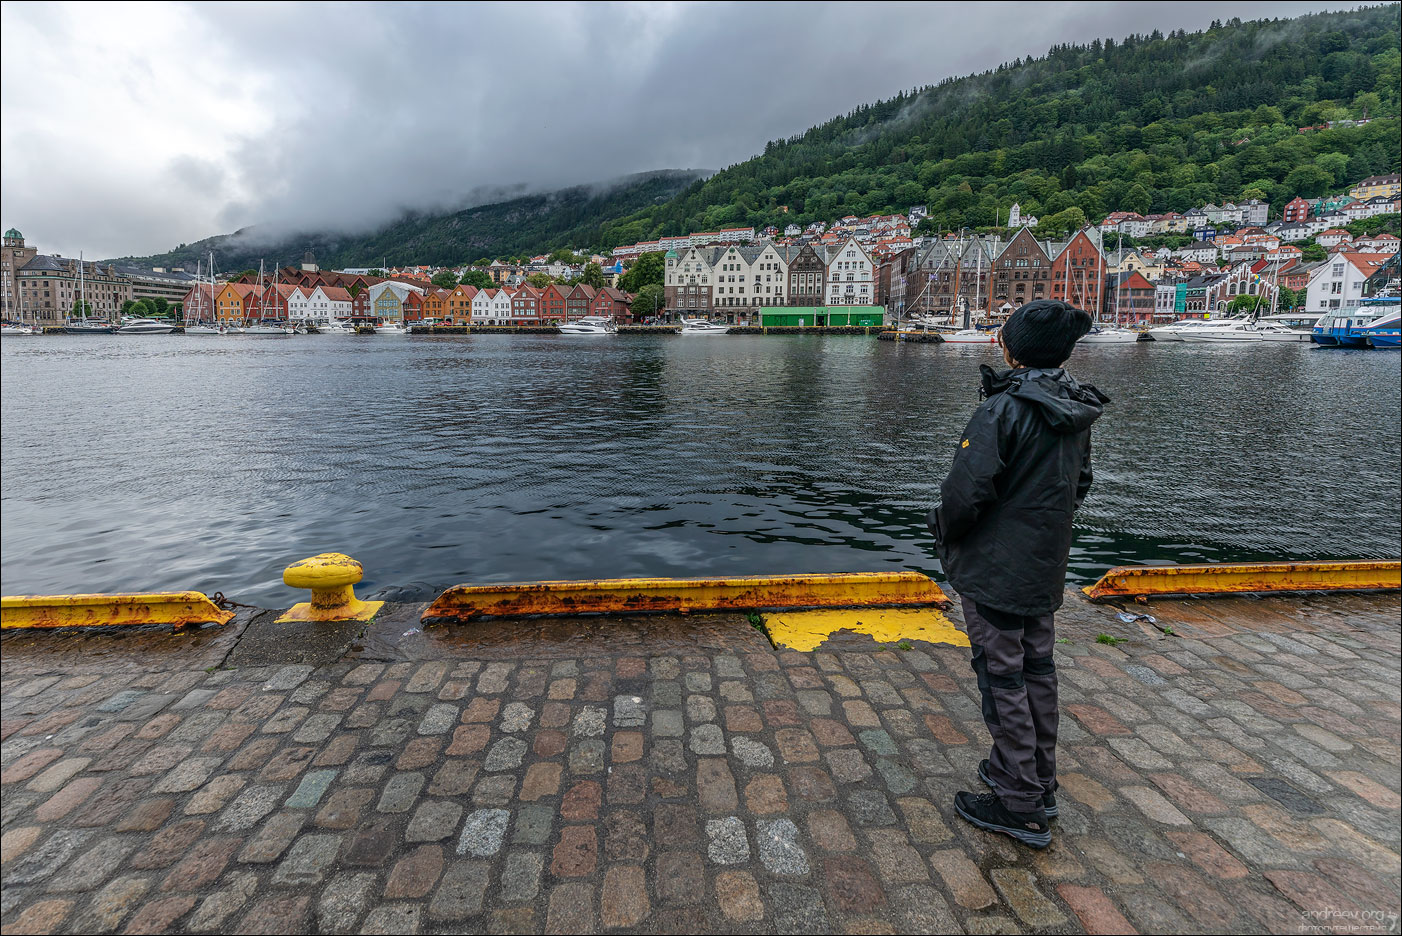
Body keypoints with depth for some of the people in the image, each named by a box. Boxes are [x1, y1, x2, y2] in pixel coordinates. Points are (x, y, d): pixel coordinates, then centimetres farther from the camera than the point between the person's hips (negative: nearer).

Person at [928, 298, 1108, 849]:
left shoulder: (1005, 409, -22)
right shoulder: (1076, 412, 5)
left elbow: (966, 491, -25)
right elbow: (1079, 483, 17)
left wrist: (945, 532, -6)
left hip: (994, 567, -8)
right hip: (1046, 566, 8)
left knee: (1003, 677, 2)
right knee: (1037, 668, 19)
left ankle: (1021, 807, 14)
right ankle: (1040, 781, 35)